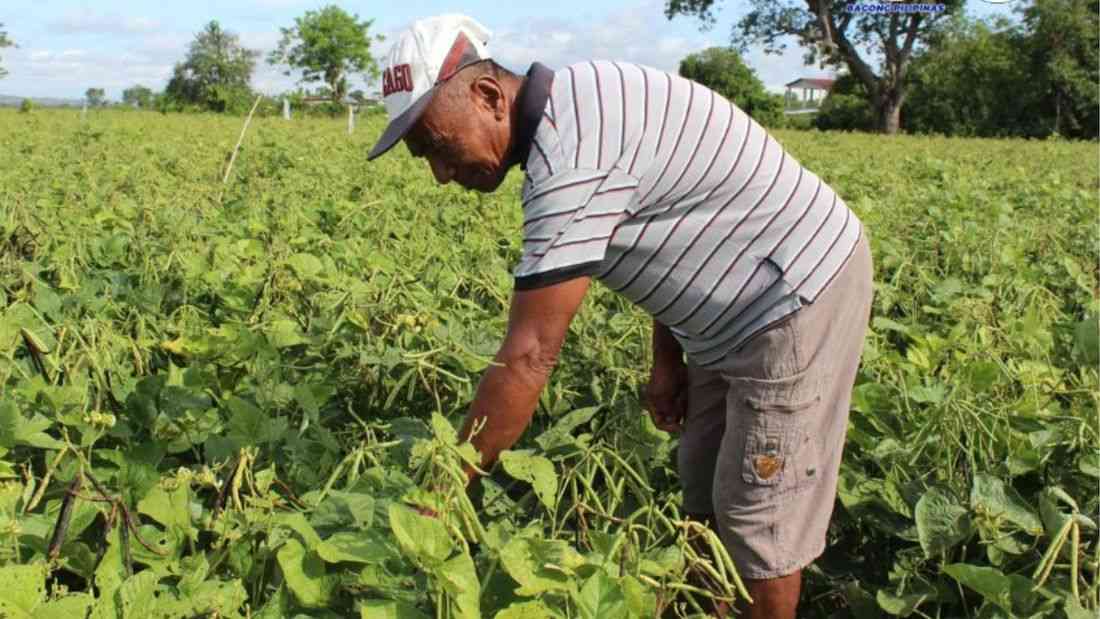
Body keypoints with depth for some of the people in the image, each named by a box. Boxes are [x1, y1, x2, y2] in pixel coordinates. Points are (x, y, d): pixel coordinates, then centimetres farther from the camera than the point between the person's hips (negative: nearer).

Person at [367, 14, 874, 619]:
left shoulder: (572, 154, -30)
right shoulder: (572, 106, 1)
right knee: (706, 496, 18)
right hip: (742, 310, 10)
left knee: (758, 513, 3)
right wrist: (665, 358, 12)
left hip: (801, 296, -10)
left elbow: (528, 356, -29)